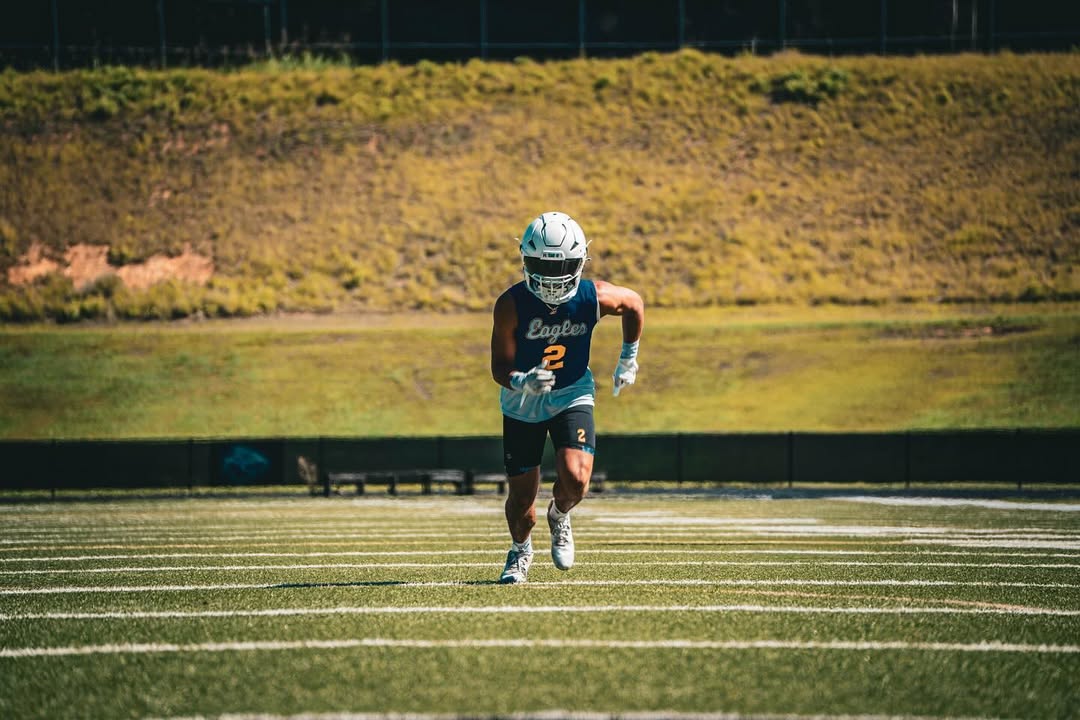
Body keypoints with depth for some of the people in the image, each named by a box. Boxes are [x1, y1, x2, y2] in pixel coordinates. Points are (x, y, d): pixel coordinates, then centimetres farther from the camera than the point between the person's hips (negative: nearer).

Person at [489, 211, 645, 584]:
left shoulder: (594, 298, -21)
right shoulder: (511, 305, -25)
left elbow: (634, 304, 2)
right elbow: (500, 368, -21)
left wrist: (628, 358, 8)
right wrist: (524, 381, -43)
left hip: (572, 396, 0)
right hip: (523, 403, 0)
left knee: (575, 479, -21)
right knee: (522, 495, 4)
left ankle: (559, 518, 16)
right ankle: (520, 550, 37)